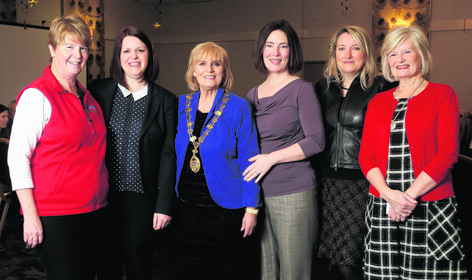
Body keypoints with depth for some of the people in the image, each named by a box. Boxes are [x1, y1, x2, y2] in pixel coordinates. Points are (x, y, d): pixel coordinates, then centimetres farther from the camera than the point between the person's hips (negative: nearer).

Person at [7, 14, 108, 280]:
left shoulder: (87, 96, 11)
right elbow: (17, 158, -13)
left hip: (93, 209, 7)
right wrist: (31, 215, -16)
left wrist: (100, 198, 14)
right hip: (56, 215, -7)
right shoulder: (37, 96, -10)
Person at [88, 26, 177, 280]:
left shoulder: (165, 100, 0)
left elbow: (168, 156, -1)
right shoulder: (99, 90, 3)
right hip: (104, 195, 1)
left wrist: (164, 205, -4)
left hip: (143, 198, -1)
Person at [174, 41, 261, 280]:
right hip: (186, 207, 4)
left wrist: (251, 207, -11)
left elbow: (248, 160, -9)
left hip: (225, 208, -4)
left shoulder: (238, 107, -9)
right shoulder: (181, 104, 4)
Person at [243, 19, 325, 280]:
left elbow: (316, 141, -10)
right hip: (257, 192, 5)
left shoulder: (302, 89, -3)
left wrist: (271, 158, -13)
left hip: (293, 193, -5)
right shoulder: (252, 95, 13)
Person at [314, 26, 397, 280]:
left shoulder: (380, 89, -3)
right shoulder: (322, 88, 11)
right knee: (339, 257, 6)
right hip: (329, 181, 4)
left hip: (363, 183, -4)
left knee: (351, 257, -3)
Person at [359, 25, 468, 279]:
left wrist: (410, 195, -14)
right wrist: (390, 194, -11)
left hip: (430, 208, -3)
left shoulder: (443, 94, 3)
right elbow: (365, 155, 6)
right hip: (382, 208, 3)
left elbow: (448, 152, -7)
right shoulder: (377, 102, 13)